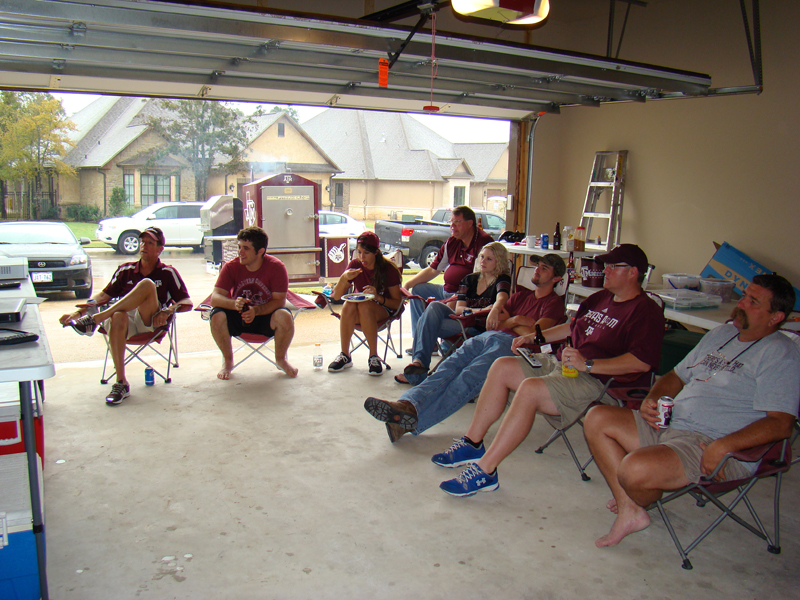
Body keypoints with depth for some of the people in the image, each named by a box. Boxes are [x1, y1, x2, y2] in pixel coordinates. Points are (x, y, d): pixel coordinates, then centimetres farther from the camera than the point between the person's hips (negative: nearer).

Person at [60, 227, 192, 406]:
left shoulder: (168, 273, 11)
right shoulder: (125, 270, 20)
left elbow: (187, 302, 5)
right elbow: (105, 295, 19)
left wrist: (168, 310, -16)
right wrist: (78, 312, 6)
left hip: (150, 322, -2)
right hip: (126, 322, 2)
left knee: (147, 284, -28)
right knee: (118, 316, -37)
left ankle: (94, 319, -32)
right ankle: (121, 383, -35)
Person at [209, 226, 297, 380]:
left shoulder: (276, 267, -15)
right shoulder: (231, 267, -11)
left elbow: (279, 301, -18)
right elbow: (215, 298, -17)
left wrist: (256, 311, -36)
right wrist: (234, 304, -39)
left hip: (266, 316, -1)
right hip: (238, 318, 2)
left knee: (284, 316, -33)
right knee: (217, 316, -29)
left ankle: (281, 359, -2)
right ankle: (228, 361, -1)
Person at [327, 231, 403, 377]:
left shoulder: (389, 269, -12)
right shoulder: (355, 265, -4)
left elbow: (397, 303, -12)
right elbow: (336, 296, -6)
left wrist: (378, 297, -29)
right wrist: (344, 278, -25)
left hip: (383, 311, -3)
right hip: (358, 316, 3)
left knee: (365, 306, -35)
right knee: (349, 305, -31)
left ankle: (374, 356, -26)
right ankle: (344, 355, -20)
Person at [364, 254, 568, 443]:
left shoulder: (554, 302, 10)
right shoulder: (521, 295, 33)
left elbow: (534, 334, -5)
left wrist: (508, 322, 10)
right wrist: (516, 320, 9)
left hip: (512, 344, -7)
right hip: (487, 336, 7)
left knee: (469, 377, -31)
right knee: (449, 367, -23)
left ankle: (414, 419, -48)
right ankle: (409, 404, -45)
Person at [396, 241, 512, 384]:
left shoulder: (502, 280, 0)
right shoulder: (470, 279, 15)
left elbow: (501, 298, -25)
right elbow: (459, 308, 4)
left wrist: (494, 311, -48)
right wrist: (479, 310, -16)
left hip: (479, 328, -5)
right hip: (460, 320, 5)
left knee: (426, 323, -22)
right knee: (435, 306, -24)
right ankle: (419, 361, -30)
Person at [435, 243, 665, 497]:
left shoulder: (646, 312, -10)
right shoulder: (601, 298, 18)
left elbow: (643, 361, -25)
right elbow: (573, 327, 33)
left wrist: (588, 364, -30)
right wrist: (534, 337, 23)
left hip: (600, 380, -10)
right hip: (561, 362, 10)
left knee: (530, 389, -32)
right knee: (502, 367, -2)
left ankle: (484, 471, -29)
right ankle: (472, 443, 2)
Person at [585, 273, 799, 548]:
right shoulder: (721, 333, 19)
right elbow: (677, 376, 27)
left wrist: (723, 446, -28)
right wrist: (652, 400, 5)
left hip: (717, 450, -9)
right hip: (669, 425, 9)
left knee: (635, 469, -32)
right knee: (597, 418, -2)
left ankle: (639, 504, 8)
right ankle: (628, 509, -4)